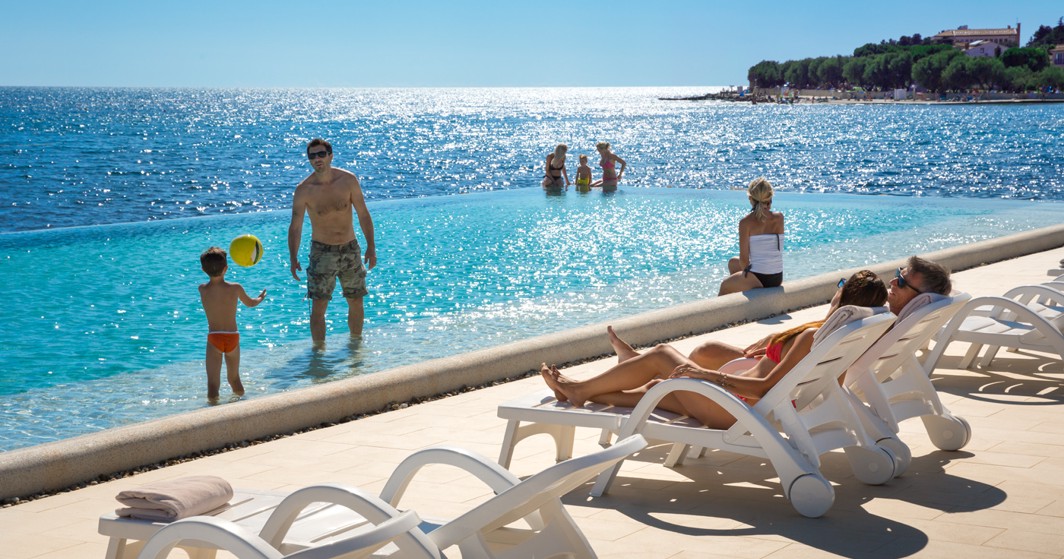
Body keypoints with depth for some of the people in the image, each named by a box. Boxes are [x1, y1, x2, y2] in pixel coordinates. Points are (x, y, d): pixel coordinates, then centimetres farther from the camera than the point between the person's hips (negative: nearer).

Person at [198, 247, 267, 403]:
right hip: (233, 337, 2)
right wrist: (261, 297, 35)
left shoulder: (202, 289, -6)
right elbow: (250, 303, 14)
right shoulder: (235, 288, -6)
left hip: (213, 338, -2)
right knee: (235, 378, 23)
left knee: (213, 383, -5)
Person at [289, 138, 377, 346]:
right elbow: (295, 227, -7)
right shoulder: (304, 190, -11)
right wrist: (293, 259, -16)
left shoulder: (348, 180, -6)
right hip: (322, 252, -2)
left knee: (356, 302, 12)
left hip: (351, 249, 2)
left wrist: (371, 247, -3)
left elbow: (363, 215, 1)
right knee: (318, 307, -8)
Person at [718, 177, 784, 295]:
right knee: (733, 263, 32)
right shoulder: (779, 218, -2)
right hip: (778, 279, 5)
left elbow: (744, 259, -11)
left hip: (758, 280, -5)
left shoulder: (746, 222, -12)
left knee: (724, 286, 28)